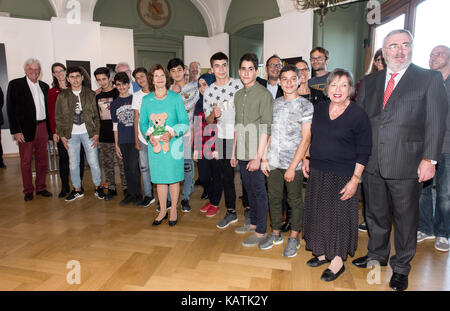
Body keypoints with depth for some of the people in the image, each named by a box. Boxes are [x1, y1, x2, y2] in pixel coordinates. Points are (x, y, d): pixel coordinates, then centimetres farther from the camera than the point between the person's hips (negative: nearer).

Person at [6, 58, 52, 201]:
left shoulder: (44, 86, 12)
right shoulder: (15, 84, -2)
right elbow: (11, 109, -6)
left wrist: (49, 129, 7)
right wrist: (15, 131, -12)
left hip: (42, 127, 4)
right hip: (25, 129, -4)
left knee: (42, 159, 10)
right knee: (25, 161, 4)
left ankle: (41, 188, 23)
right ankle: (28, 191, 16)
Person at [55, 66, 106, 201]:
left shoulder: (90, 94, 3)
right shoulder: (62, 96, 4)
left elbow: (96, 115, 3)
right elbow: (58, 117, 7)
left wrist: (96, 133, -4)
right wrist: (62, 136, 1)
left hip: (88, 133, -1)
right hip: (71, 134, 1)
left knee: (93, 162, 1)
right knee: (73, 164, 8)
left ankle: (98, 187, 19)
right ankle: (77, 189, 23)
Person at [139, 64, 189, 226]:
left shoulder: (175, 97, 0)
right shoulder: (146, 100, 7)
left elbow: (184, 122, -2)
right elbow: (142, 123, 11)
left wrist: (172, 133, -18)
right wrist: (149, 135, -9)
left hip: (173, 143, -2)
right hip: (155, 144, 2)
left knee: (174, 177, 4)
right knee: (159, 179, 9)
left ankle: (173, 210, 21)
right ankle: (162, 211, 24)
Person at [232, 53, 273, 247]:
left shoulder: (264, 94, -10)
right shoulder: (238, 95, 12)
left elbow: (265, 128, -16)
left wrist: (258, 157, -19)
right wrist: (234, 152, 15)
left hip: (256, 155, -7)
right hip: (242, 153, 7)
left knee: (259, 192, 3)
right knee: (250, 190, 17)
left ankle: (261, 231, 16)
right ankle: (253, 223, 33)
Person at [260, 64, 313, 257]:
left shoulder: (305, 105, -6)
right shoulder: (275, 103, 9)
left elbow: (306, 139, -10)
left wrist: (292, 166, -14)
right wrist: (264, 158, 5)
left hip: (294, 164, -4)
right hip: (273, 162, 4)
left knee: (295, 201, 7)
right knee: (274, 198, 13)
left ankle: (294, 238, 24)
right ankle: (276, 234, 30)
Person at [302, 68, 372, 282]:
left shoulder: (358, 115, -10)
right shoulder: (319, 109, 5)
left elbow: (363, 152, -10)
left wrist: (355, 179, -15)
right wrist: (307, 158, 8)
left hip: (342, 175, -5)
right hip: (317, 171, 5)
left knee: (339, 214, 3)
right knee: (318, 212, 13)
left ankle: (338, 261, 21)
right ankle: (323, 252, 32)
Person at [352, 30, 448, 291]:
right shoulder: (369, 82, 11)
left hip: (406, 164, -3)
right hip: (372, 162, 4)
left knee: (406, 218, 10)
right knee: (376, 214, 17)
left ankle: (401, 267, 29)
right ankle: (377, 255, 38)